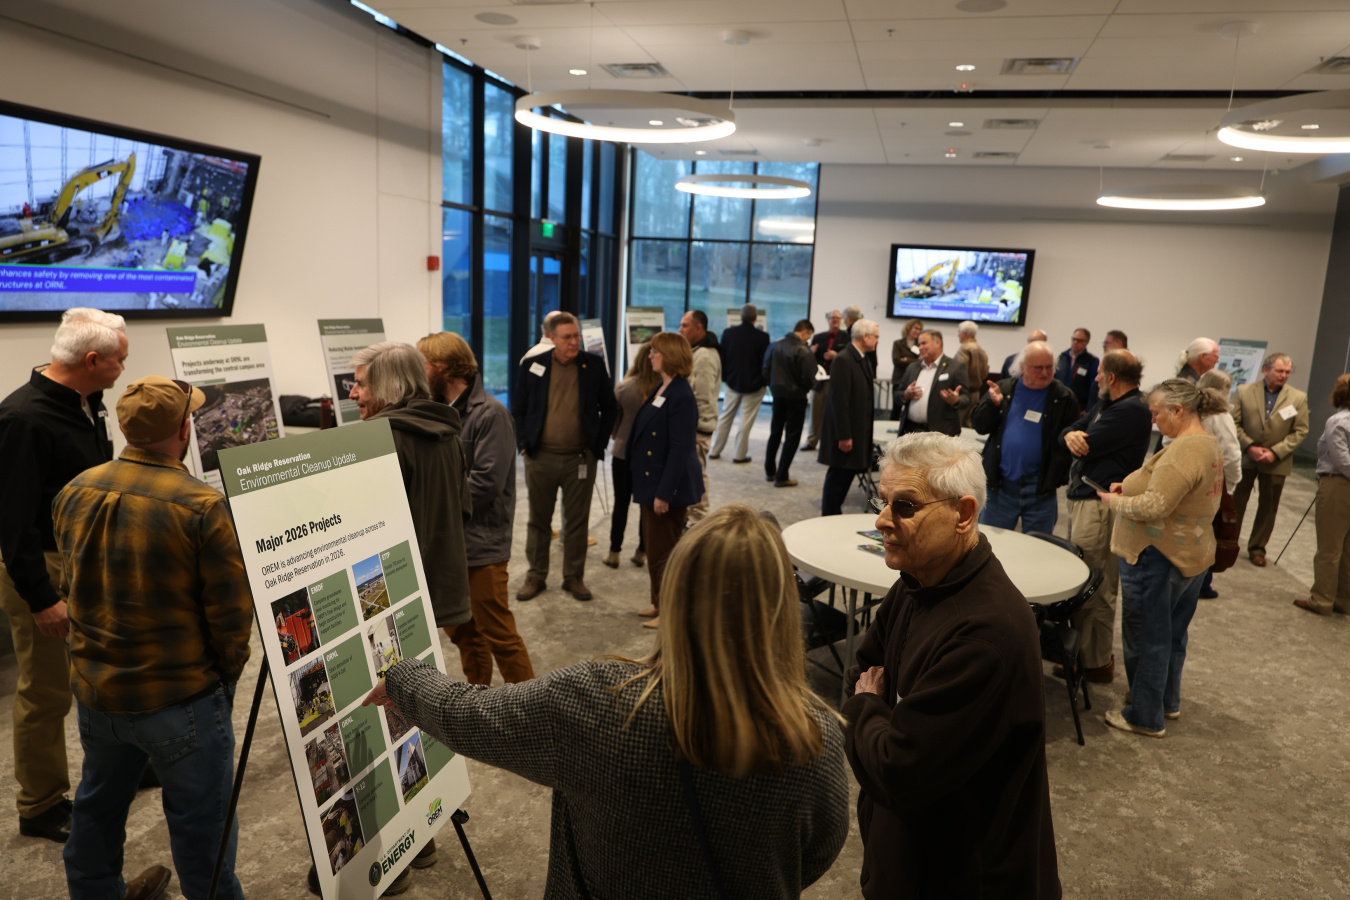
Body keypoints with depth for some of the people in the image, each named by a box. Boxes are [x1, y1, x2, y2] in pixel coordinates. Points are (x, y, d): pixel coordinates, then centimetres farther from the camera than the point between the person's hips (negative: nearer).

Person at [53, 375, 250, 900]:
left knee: (98, 803, 27)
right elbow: (232, 610, -18)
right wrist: (227, 673, 0)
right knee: (200, 821, 8)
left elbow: (72, 580, 10)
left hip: (93, 688, 7)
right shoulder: (202, 507, -23)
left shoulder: (73, 494, -3)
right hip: (180, 696, -7)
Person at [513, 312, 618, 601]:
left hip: (580, 458, 0)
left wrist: (598, 446, 1)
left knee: (577, 521, 8)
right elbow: (519, 410, 7)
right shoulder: (533, 366, 1)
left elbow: (609, 409, 8)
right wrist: (524, 444, -2)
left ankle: (574, 577, 21)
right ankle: (536, 575, 23)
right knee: (538, 520, 10)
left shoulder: (594, 366, 1)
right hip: (540, 457, 0)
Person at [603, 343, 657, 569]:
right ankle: (641, 552, 21)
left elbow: (615, 419, -1)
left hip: (623, 453, 0)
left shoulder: (624, 387, -13)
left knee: (621, 503, 11)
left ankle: (614, 553, 17)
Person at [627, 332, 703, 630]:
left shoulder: (682, 396, -19)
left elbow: (680, 449, -22)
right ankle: (659, 603, 31)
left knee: (663, 551, 2)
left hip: (668, 486, -9)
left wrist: (664, 493, -22)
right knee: (654, 548, 18)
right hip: (650, 482, 9)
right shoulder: (660, 389, 10)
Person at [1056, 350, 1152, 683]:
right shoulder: (1105, 406, 16)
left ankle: (1096, 662, 8)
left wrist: (1079, 437, 3)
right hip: (1081, 499, 10)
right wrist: (1071, 436, -11)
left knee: (1095, 591, -2)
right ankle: (1082, 651, 28)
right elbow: (1066, 433, 12)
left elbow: (1088, 446, -19)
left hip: (1100, 505, -10)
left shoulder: (1132, 410, -15)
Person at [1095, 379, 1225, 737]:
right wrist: (1131, 487, 4)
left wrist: (1114, 500, -13)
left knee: (1147, 638, 3)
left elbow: (1153, 507, -29)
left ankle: (1145, 717, 15)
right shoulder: (1208, 443, 9)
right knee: (1172, 633, 22)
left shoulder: (1183, 450, -24)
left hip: (1159, 559, -10)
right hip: (1192, 556, 10)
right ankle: (1169, 702, 38)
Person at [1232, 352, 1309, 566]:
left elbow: (1300, 431, -3)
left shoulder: (1298, 398, -3)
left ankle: (1257, 547, 22)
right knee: (1236, 502, 8)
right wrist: (1249, 447, -15)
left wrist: (1275, 452, -14)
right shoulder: (1245, 392, -3)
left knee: (1268, 507, 9)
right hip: (1245, 458, 0)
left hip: (1276, 462, 0)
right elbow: (1234, 423, -3)